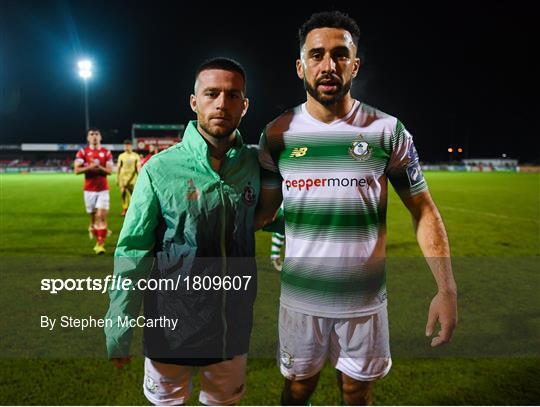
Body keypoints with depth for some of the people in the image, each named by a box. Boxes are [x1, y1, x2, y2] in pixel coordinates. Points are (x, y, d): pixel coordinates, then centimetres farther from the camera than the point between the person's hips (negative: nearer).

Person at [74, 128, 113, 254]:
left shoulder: (106, 153, 3)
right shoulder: (82, 152, 2)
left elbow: (110, 171, -3)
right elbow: (76, 170, -6)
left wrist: (99, 167, -19)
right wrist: (90, 167, -19)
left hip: (103, 189, -1)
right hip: (89, 189, 1)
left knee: (101, 216, -10)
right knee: (93, 216, 9)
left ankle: (100, 244, -8)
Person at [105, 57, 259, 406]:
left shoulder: (255, 164, -5)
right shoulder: (161, 169, -13)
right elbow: (133, 253, -10)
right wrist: (118, 331, -8)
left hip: (235, 325, 3)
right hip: (172, 325, -2)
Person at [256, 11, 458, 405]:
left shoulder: (387, 130, -7)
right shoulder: (279, 134, -4)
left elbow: (424, 210, -3)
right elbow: (265, 210, 3)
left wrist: (447, 288, -11)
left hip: (365, 298, 0)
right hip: (300, 298, 1)